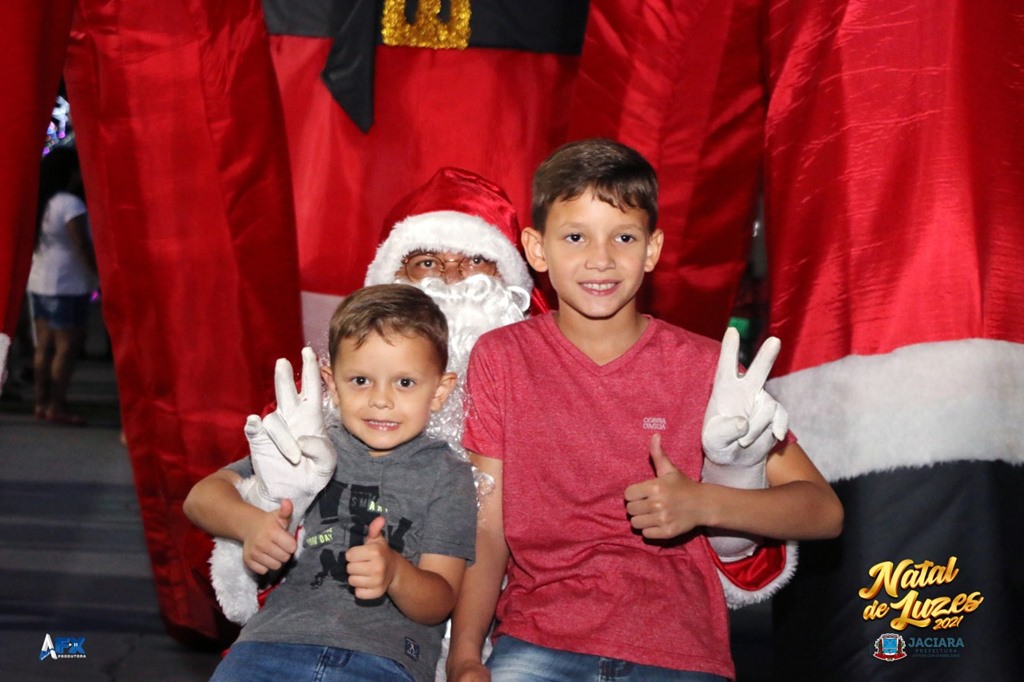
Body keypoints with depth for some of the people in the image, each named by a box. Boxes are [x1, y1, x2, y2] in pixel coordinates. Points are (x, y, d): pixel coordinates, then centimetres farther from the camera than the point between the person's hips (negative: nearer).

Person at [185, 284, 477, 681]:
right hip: (279, 637, 2)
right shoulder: (309, 450, 17)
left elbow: (439, 604, 3)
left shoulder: (448, 477, 10)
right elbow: (203, 496, 12)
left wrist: (395, 574, -19)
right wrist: (251, 524, -10)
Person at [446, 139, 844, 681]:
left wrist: (703, 504, -14)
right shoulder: (500, 357, 5)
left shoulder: (703, 365, 4)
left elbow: (823, 510, 3)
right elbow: (486, 526, 1)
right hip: (540, 637, -1)